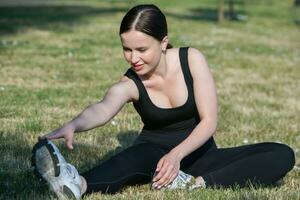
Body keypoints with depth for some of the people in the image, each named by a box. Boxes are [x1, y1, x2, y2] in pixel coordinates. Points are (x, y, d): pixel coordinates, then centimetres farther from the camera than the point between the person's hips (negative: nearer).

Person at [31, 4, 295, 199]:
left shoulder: (191, 59, -12)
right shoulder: (130, 84, -15)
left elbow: (209, 120, -16)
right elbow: (103, 109, -38)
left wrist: (177, 154, -34)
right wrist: (73, 125, -63)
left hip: (198, 152, 2)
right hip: (156, 152, -2)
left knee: (282, 155, -21)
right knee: (138, 157, -41)